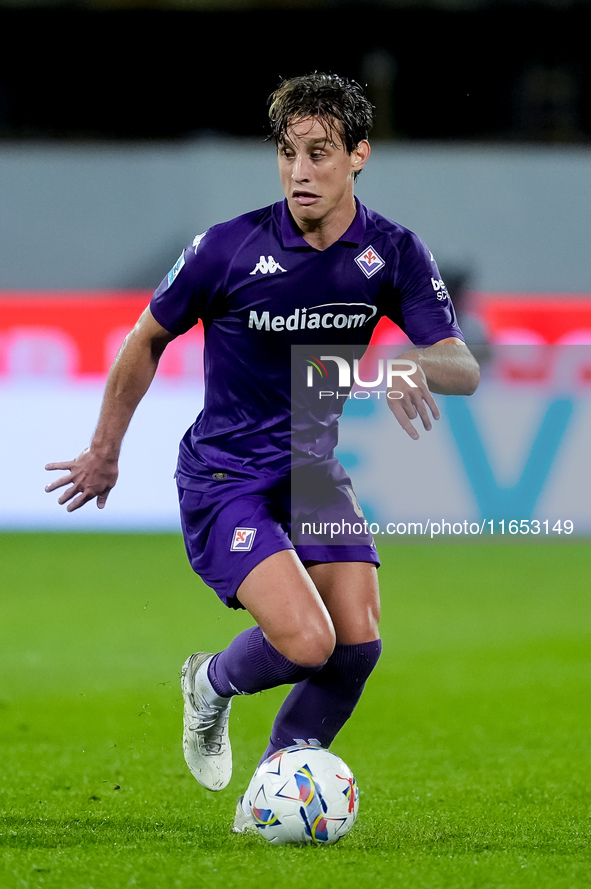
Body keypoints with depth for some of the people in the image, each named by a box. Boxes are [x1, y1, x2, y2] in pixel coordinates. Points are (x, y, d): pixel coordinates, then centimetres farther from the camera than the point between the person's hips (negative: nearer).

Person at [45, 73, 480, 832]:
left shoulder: (392, 254, -7)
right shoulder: (230, 248, -17)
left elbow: (464, 369, -10)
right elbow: (148, 340, -1)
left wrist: (409, 365, -34)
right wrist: (105, 451, 9)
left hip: (315, 469, 5)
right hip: (224, 477, -5)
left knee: (358, 643, -10)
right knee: (306, 641, -22)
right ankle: (213, 685, 14)